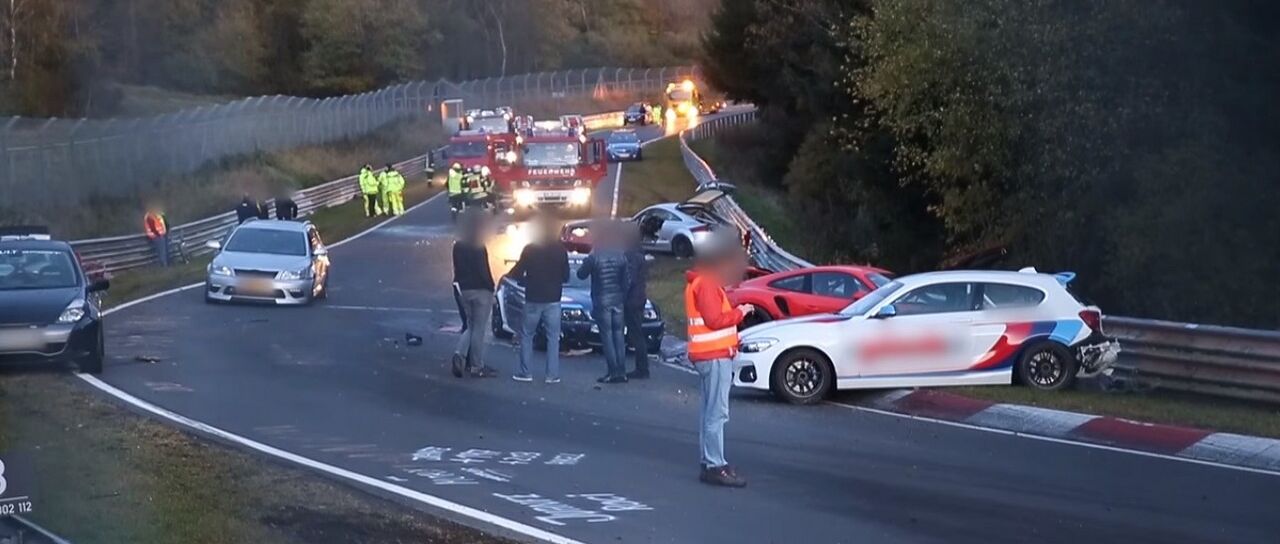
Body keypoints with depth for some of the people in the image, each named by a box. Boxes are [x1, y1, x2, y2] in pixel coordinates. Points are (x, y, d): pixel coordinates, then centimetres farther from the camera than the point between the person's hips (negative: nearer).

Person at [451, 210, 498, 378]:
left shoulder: (458, 246, 7)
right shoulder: (479, 247, -13)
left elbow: (457, 269, 11)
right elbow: (484, 270, -15)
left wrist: (460, 284, 17)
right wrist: (491, 288, -7)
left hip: (464, 290, 6)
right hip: (480, 290, -6)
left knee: (471, 326, 17)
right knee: (479, 329, 0)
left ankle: (460, 353, -5)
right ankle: (477, 367, 2)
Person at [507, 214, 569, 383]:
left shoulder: (530, 249, -6)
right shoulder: (560, 250, -1)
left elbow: (517, 273, -3)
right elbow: (566, 276, 6)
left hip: (533, 299, -1)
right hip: (553, 299, 1)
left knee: (526, 335, 9)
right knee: (553, 337, 5)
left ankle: (524, 372, 5)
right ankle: (552, 374, -1)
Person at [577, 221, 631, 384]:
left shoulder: (594, 257, -11)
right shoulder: (621, 256, 1)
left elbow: (581, 274, 1)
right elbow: (625, 280, 4)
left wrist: (587, 263, 17)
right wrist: (624, 297, 14)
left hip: (601, 301, -4)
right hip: (618, 300, 4)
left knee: (607, 335, -2)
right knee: (618, 334, 8)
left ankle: (613, 372, -6)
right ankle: (621, 371, 7)